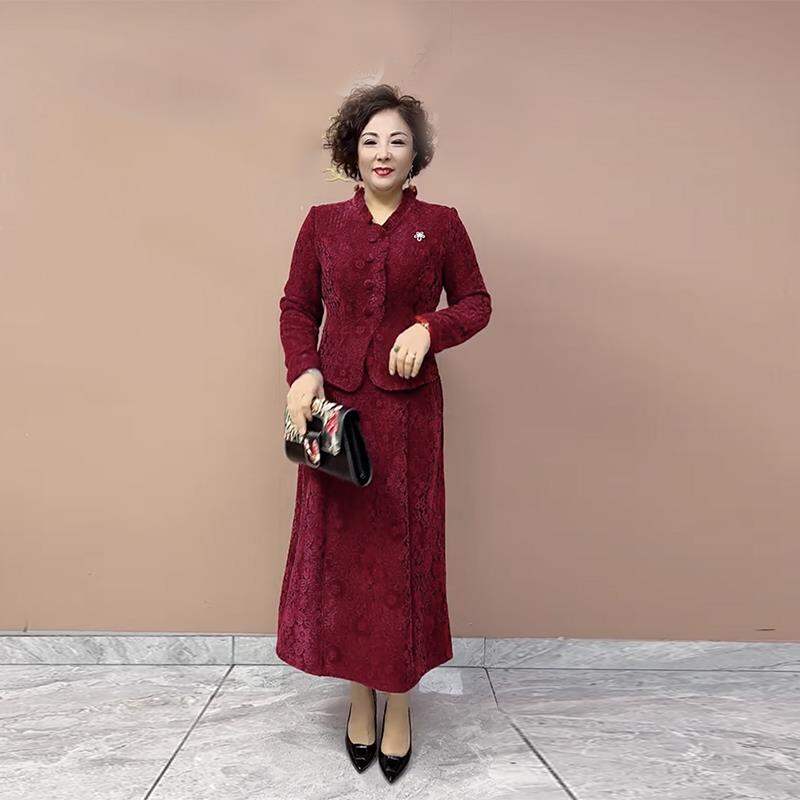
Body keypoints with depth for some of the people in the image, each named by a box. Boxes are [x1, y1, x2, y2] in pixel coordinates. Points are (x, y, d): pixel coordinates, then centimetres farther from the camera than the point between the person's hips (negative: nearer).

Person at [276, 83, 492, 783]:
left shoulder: (441, 224, 4)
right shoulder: (323, 223, 7)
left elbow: (476, 302, 7)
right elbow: (298, 307, 8)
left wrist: (429, 327, -13)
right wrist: (303, 370, -10)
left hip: (410, 408, -1)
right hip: (336, 404, 2)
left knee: (405, 548, 4)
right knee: (340, 546, 5)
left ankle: (399, 704, 23)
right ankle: (359, 695, 26)